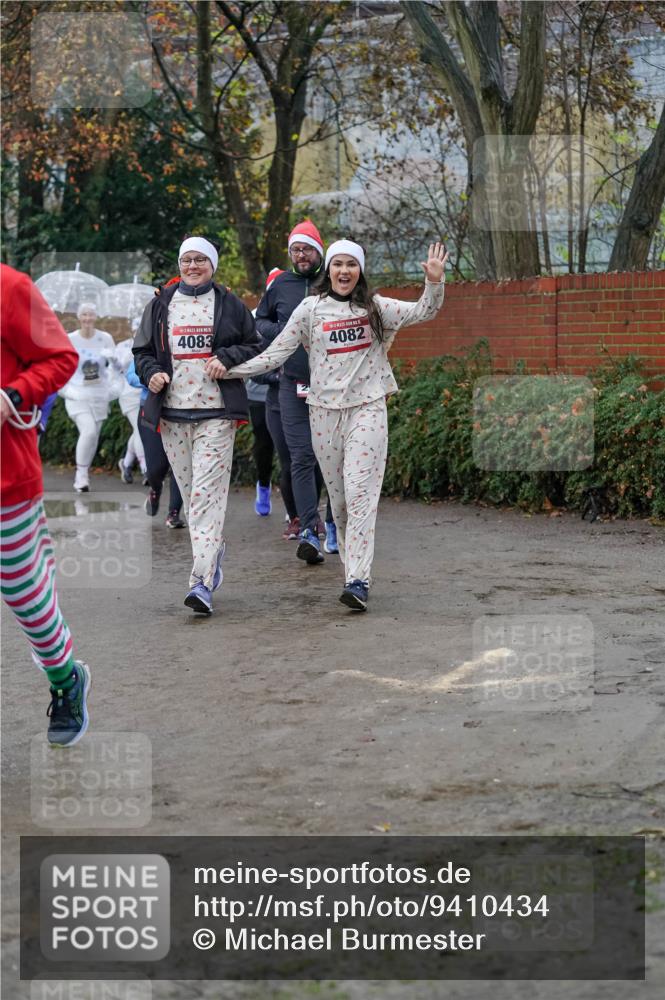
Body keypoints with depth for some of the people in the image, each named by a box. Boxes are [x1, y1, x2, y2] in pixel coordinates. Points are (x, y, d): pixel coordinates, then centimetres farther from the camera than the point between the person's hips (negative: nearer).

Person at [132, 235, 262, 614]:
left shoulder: (230, 305, 5)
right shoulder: (161, 304, 12)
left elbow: (256, 346, 9)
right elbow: (142, 350, 17)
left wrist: (227, 358, -9)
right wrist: (151, 373, -3)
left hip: (216, 412, -4)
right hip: (172, 413, 4)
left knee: (207, 493, -13)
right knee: (190, 492, 8)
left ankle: (202, 581, -19)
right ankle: (214, 552, 31)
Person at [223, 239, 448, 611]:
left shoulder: (375, 307, 6)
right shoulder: (311, 309, 5)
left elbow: (424, 311, 5)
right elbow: (277, 353, 4)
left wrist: (435, 281, -13)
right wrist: (231, 369, -5)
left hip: (367, 409, -2)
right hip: (324, 410, 2)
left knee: (360, 494, -12)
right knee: (338, 497, 6)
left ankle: (358, 581, -18)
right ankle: (354, 571, 18)